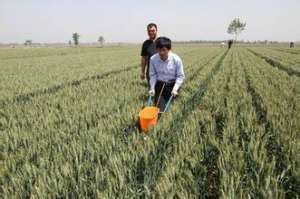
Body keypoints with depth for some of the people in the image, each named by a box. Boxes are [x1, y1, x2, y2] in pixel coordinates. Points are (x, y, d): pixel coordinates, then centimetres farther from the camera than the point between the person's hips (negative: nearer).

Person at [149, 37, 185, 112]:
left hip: (172, 85, -1)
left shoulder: (176, 59, -18)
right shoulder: (153, 59, -13)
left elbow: (180, 76, -10)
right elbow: (153, 75, -2)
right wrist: (152, 88, -10)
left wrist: (175, 89, -20)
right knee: (159, 108, 0)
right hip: (159, 85, 1)